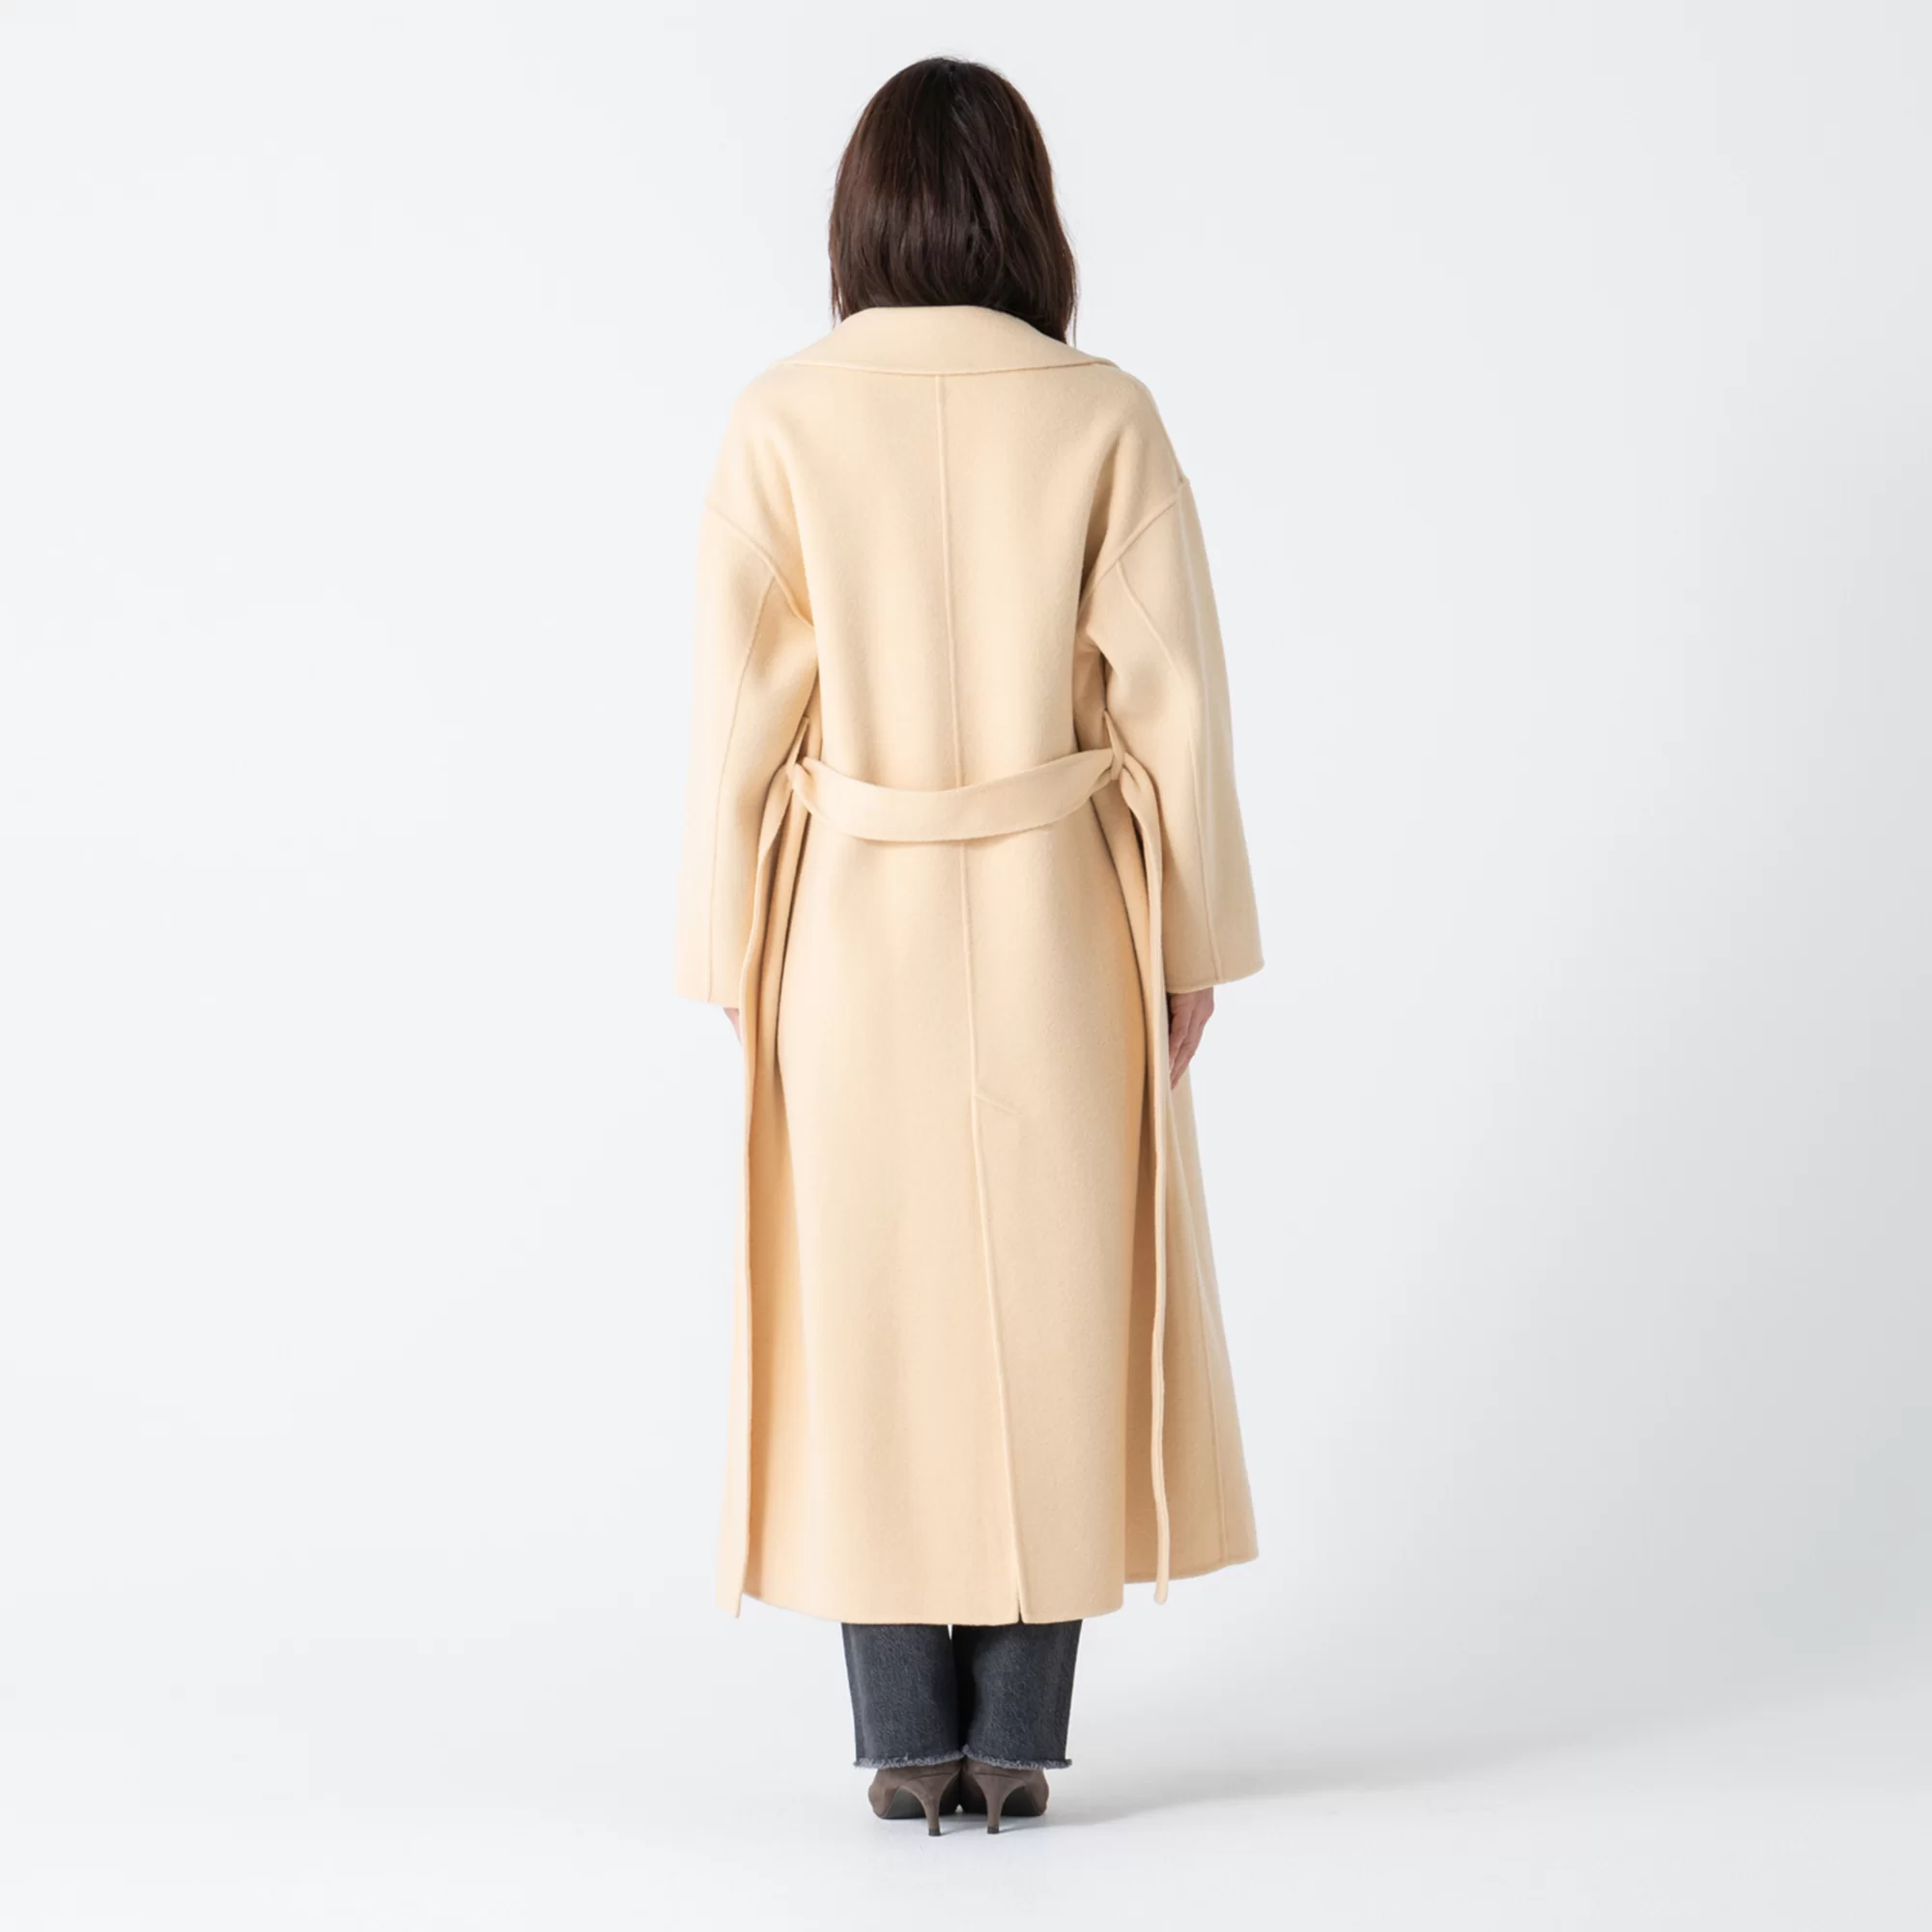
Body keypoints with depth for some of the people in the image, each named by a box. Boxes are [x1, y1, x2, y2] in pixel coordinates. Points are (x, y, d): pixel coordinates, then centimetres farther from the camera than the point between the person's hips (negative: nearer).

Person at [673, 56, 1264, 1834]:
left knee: (875, 1313, 8)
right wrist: (1190, 946, 4)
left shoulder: (783, 421, -6)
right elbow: (1173, 700, -5)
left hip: (854, 928, 0)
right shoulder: (1106, 416, -5)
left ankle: (909, 1743, 13)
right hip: (1056, 928, 0)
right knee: (1051, 1312, 9)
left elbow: (743, 713, -6)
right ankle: (1015, 1739, 12)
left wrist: (736, 957, 3)